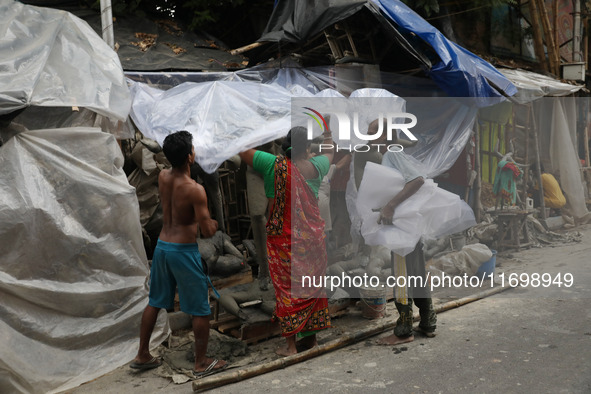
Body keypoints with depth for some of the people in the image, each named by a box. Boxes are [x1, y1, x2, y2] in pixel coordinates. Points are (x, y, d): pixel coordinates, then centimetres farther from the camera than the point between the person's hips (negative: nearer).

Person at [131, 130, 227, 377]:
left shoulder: (162, 177, 0)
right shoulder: (195, 190, -21)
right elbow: (207, 232, -18)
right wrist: (215, 223, 3)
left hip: (162, 246, 7)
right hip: (184, 251, -7)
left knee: (155, 302, 21)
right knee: (200, 310, 8)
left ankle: (142, 356, 32)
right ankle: (201, 364, 19)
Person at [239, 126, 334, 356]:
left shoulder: (274, 165, -11)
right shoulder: (315, 167, -3)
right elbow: (330, 154, 21)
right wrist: (328, 136, 38)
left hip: (283, 238, -2)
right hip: (312, 236, 2)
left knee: (287, 288, 5)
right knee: (311, 286, 14)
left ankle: (290, 344, 9)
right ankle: (311, 337, 26)